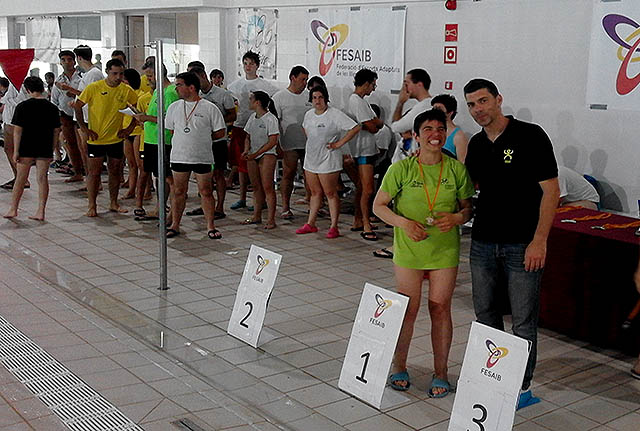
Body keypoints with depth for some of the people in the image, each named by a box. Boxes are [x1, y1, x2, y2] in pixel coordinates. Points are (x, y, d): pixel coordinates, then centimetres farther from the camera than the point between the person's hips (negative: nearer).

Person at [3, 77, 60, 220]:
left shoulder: (23, 106, -8)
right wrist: (52, 150, 13)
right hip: (45, 150, 2)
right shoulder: (52, 107, 3)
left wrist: (16, 151, -6)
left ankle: (13, 209, 16)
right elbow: (56, 131, 6)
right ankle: (40, 212, 5)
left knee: (20, 179, 9)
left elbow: (17, 130, -10)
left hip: (26, 149, -2)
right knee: (42, 179, 5)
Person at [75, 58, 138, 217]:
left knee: (115, 171, 11)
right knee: (94, 172, 0)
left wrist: (130, 128, 3)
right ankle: (92, 206, 9)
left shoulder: (127, 90, -3)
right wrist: (85, 129, -8)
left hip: (116, 138, 3)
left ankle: (113, 203, 23)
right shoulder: (94, 88, -11)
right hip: (96, 139, -3)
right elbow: (78, 107, -4)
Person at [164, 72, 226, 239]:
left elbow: (220, 132, -1)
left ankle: (210, 226, 11)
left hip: (202, 157, -3)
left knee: (206, 192, 2)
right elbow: (170, 129, 17)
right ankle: (175, 225, 17)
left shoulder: (210, 108, -4)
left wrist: (202, 138, 3)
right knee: (179, 192, 8)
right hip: (179, 156, 3)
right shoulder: (174, 107, 8)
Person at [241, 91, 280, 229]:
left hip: (266, 155, -7)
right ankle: (257, 217, 18)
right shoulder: (252, 117, 13)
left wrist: (255, 154, -18)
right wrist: (246, 150, -2)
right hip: (252, 156, 7)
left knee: (267, 187, -9)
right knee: (256, 187, 11)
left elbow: (272, 142, -15)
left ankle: (271, 219, -6)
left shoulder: (270, 119, -11)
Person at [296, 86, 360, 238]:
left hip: (327, 161, -7)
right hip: (311, 159, 7)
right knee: (315, 193, 14)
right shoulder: (309, 114, 9)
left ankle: (334, 227, 1)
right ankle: (310, 224, 21)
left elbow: (355, 128, -18)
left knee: (330, 193, -3)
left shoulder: (335, 114, -13)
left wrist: (339, 143, -16)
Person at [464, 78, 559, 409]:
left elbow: (551, 190, -12)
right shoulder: (477, 144, 10)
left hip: (522, 245, -6)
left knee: (523, 320, 2)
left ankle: (522, 387, 15)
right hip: (483, 243, 6)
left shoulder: (529, 135, -10)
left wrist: (539, 240, -16)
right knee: (485, 313, 14)